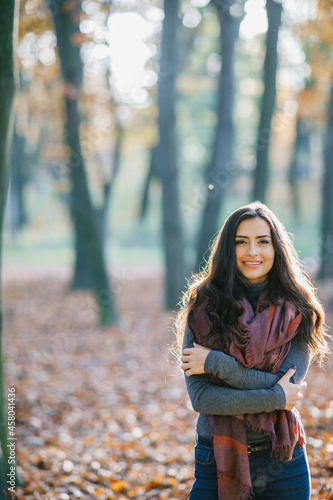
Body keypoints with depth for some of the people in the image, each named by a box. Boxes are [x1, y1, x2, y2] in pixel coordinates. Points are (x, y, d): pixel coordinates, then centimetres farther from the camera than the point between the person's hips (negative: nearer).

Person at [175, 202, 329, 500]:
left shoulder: (298, 313, -3)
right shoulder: (203, 310, -6)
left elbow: (289, 385, -14)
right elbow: (200, 396, -12)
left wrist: (217, 363, -18)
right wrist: (274, 398, -15)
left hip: (283, 462, 1)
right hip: (218, 458, -1)